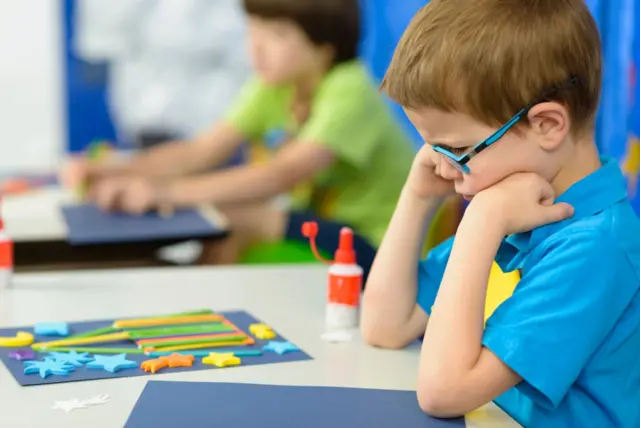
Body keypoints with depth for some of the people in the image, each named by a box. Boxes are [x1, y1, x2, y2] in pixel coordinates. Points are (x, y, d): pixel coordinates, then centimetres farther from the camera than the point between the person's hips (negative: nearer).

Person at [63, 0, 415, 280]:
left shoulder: (349, 91, -20)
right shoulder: (273, 87, 3)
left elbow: (286, 174, -33)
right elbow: (200, 152, -5)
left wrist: (169, 190, -40)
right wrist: (117, 172, -21)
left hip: (375, 246, -7)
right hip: (320, 226, 7)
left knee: (233, 216, -22)